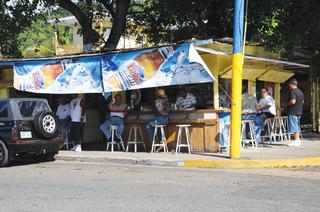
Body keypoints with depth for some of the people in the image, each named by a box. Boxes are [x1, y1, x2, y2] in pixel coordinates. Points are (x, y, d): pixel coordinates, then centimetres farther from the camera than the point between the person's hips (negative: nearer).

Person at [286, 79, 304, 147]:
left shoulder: (292, 92, -16)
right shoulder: (300, 91, 13)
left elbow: (293, 101, -25)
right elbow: (303, 101, 22)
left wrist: (287, 104, -9)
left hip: (293, 112, -9)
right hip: (299, 111, 9)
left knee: (294, 127, -6)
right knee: (297, 126, 16)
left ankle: (296, 141, -6)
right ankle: (298, 140, 21)